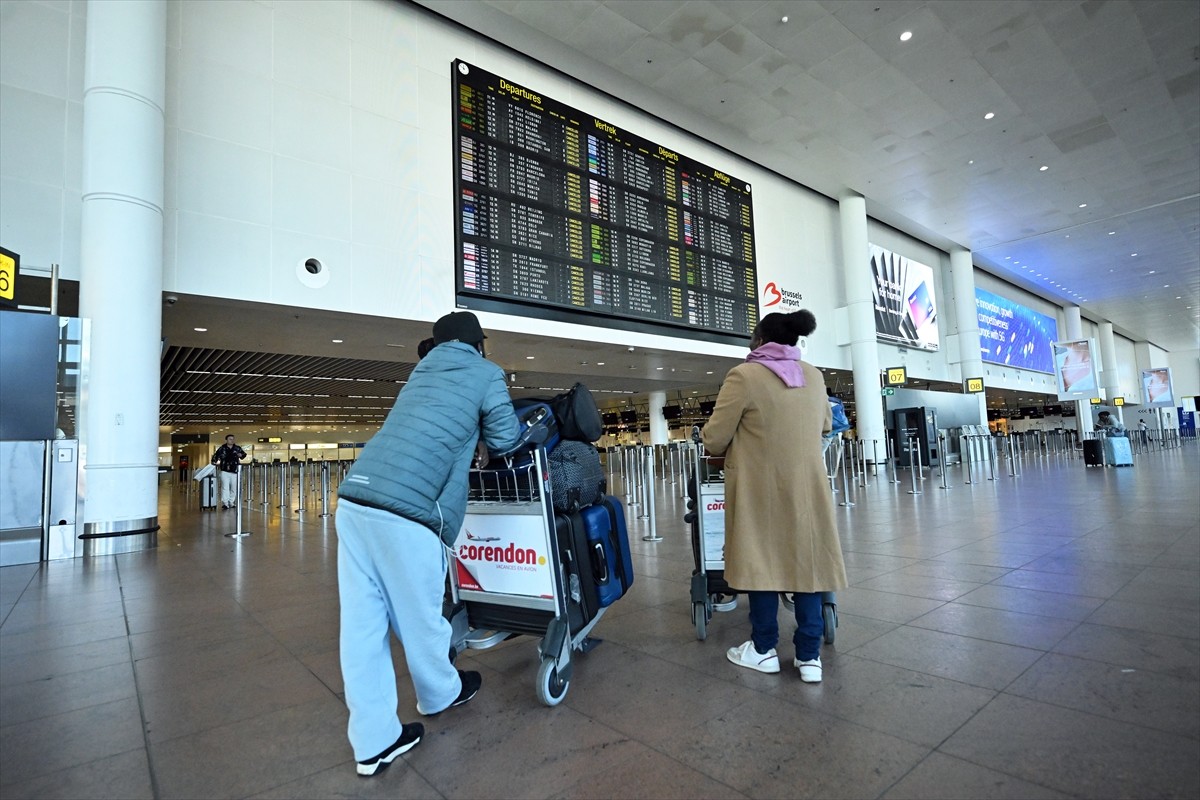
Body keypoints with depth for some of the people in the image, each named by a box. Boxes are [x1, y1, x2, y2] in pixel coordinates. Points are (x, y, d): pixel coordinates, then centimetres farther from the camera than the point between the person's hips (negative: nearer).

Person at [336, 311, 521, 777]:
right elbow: (505, 440, 9)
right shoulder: (486, 373, 7)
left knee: (361, 624, 10)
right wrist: (479, 438, 28)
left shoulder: (423, 368, 24)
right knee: (419, 616, 14)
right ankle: (441, 694, 38)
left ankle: (374, 741, 22)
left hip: (354, 498, 7)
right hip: (405, 509, -6)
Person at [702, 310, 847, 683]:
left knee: (762, 560, 7)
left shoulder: (744, 376, -12)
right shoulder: (813, 376, 6)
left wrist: (727, 449, 12)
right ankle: (809, 655, 18)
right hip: (807, 485, 5)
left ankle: (764, 650, 21)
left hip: (761, 487, -4)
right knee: (807, 561, 10)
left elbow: (714, 439, -10)